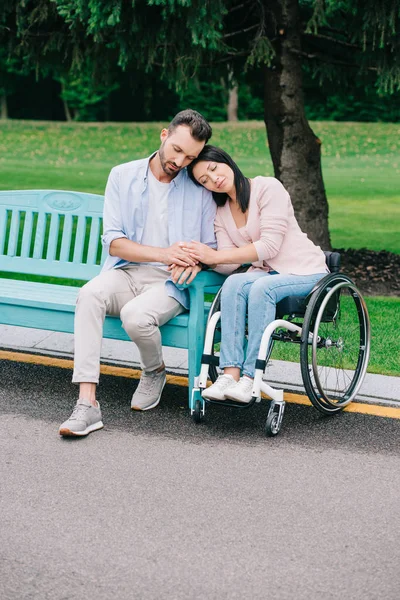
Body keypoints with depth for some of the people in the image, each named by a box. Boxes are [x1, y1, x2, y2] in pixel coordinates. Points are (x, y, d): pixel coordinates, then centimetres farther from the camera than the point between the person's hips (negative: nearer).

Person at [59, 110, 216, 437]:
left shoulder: (200, 188, 5)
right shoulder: (123, 176, 5)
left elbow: (212, 247, 9)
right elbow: (114, 242, -1)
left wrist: (195, 261, -15)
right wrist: (163, 254, -16)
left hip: (171, 284, -1)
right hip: (126, 273, 2)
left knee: (136, 315, -34)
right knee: (90, 294, -33)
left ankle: (154, 372, 3)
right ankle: (87, 404, -35)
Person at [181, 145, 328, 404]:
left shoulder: (268, 187, -10)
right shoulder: (221, 212, 10)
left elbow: (269, 246, -19)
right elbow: (228, 265, -1)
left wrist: (214, 255, -20)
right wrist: (196, 259, -21)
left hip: (305, 272, -5)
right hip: (265, 273, 5)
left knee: (261, 287, -35)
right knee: (234, 284, -28)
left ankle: (249, 378, -36)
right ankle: (230, 373, -36)